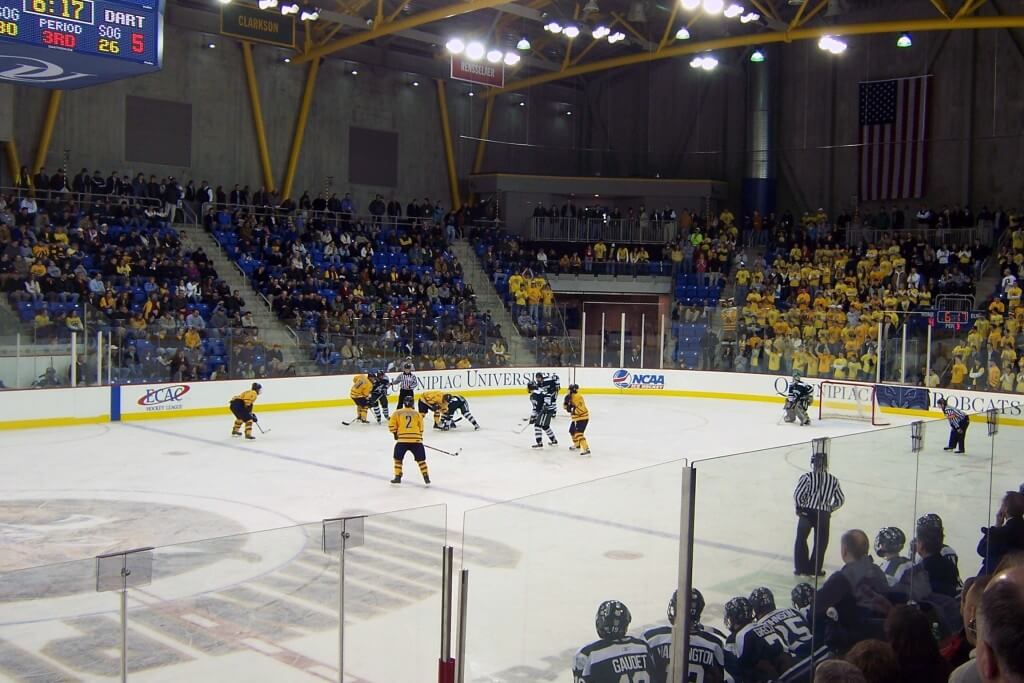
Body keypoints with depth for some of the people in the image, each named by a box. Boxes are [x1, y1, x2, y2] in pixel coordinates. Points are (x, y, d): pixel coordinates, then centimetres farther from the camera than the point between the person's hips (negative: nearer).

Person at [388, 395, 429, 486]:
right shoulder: (417, 414, 13)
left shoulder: (397, 413, 9)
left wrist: (395, 433, 21)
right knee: (421, 459, 13)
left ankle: (398, 477, 14)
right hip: (416, 440, 1)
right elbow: (421, 428, 14)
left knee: (398, 458, 17)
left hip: (402, 440, -1)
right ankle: (426, 478, 8)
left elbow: (391, 425, 3)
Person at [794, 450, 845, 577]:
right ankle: (814, 569, 18)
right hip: (824, 515, 2)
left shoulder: (807, 477, -10)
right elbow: (840, 500, 5)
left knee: (801, 539, 16)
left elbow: (797, 495, -15)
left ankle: (801, 568, 17)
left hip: (806, 513, -1)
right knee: (821, 543, 15)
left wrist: (799, 507, 2)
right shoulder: (833, 480, 1)